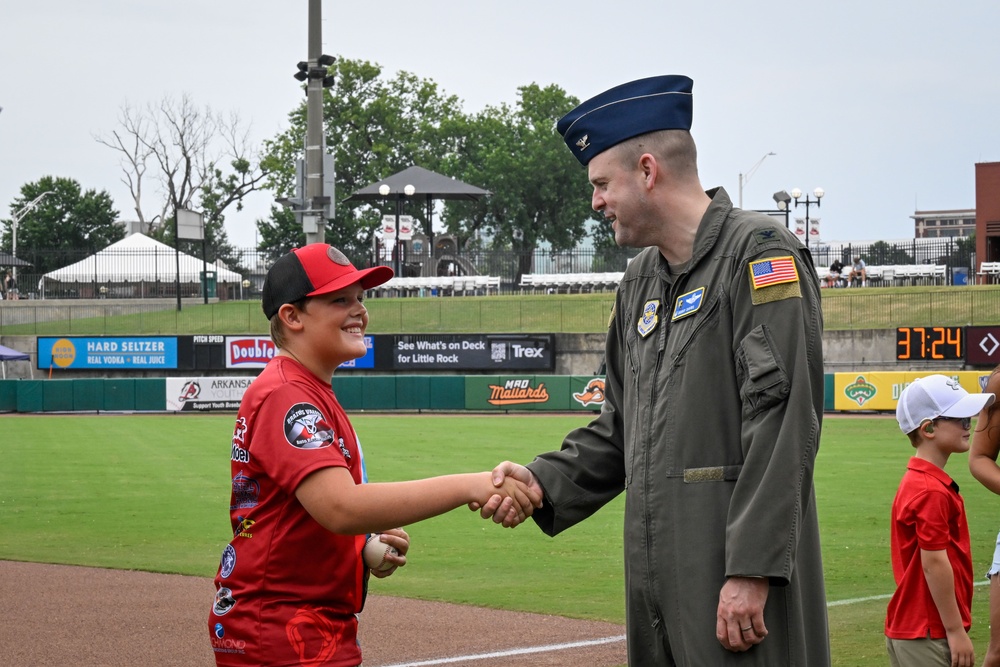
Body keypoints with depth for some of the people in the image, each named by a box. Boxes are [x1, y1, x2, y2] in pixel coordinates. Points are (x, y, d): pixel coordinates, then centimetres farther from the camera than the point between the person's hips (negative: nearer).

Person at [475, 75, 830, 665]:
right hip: (657, 583, 8)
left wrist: (753, 571, -22)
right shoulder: (641, 281, 19)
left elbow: (783, 423, -17)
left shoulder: (760, 252, -8)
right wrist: (545, 481, 7)